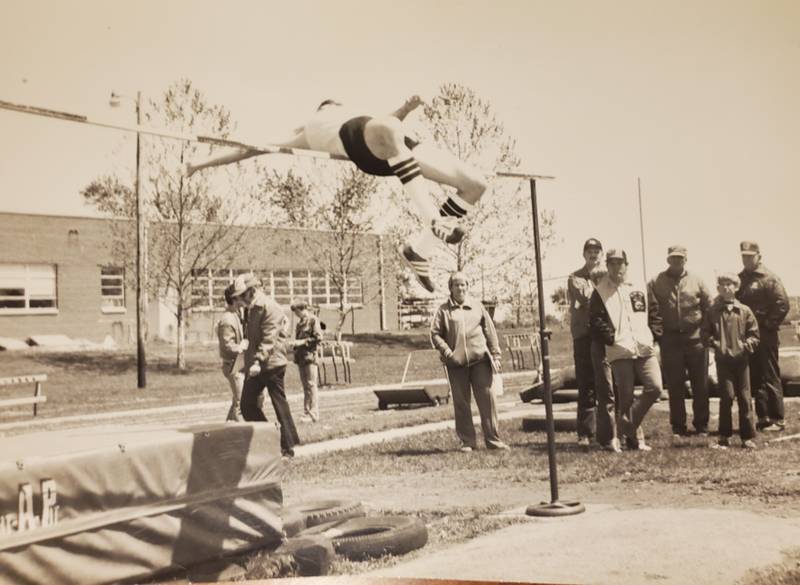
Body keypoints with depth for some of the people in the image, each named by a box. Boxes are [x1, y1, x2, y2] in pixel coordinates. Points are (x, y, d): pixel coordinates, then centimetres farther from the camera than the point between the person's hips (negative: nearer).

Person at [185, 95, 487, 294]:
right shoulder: (308, 129, 32)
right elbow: (251, 148, 31)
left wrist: (405, 108, 16)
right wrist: (203, 162, 29)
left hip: (391, 146, 6)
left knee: (475, 183, -7)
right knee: (386, 127, -43)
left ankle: (419, 249, -6)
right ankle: (433, 219, -47)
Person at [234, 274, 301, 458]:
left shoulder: (269, 307, -14)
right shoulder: (252, 309, 16)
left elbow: (269, 339, -22)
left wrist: (258, 360, -31)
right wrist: (249, 361, 20)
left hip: (272, 363, -9)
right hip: (256, 366, 9)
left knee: (280, 404, -2)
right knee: (247, 404, 7)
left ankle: (288, 446, 7)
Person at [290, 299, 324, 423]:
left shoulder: (313, 320, -5)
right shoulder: (300, 322, 18)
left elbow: (318, 337, -13)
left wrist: (303, 342, -16)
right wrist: (295, 343, 9)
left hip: (310, 356, -8)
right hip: (300, 356, 8)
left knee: (311, 385, -9)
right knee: (305, 386, 10)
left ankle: (313, 414, -9)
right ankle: (306, 411, 15)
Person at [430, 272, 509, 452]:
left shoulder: (477, 306, 10)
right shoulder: (444, 310, 4)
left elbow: (490, 331, 11)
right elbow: (435, 333, 2)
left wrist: (495, 355, 7)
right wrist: (447, 352, -10)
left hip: (480, 359, 1)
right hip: (456, 363, -1)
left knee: (487, 398, 1)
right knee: (461, 403, 4)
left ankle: (492, 439, 9)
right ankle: (467, 441, 13)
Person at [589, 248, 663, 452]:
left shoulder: (640, 288, 13)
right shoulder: (600, 292, 3)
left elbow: (654, 312, 15)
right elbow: (596, 321, -5)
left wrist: (654, 335, 4)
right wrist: (611, 338, -12)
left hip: (645, 349, 3)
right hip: (620, 351, -3)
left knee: (655, 387, -9)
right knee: (626, 397, -2)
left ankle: (622, 426, 6)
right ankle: (634, 436, 14)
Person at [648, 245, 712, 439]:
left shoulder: (696, 281, 5)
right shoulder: (656, 283, 2)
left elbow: (710, 307, 7)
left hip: (695, 338, 1)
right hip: (670, 340, -1)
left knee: (700, 385, 5)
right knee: (675, 386, 4)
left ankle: (701, 425, 16)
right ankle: (678, 427, 12)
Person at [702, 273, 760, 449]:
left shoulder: (745, 311, 4)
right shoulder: (712, 312, 3)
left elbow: (754, 335, 6)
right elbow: (705, 334, 6)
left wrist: (746, 345, -12)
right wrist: (715, 343, -11)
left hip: (741, 359, 1)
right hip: (723, 360, -1)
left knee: (744, 398, 5)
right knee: (726, 397, -3)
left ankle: (748, 437, 13)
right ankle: (724, 436, 7)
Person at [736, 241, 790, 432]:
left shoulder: (769, 278, -6)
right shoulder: (739, 278, 14)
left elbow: (783, 304, -13)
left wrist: (769, 324, -12)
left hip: (764, 336, -6)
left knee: (770, 378, -2)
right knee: (755, 379, 10)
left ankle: (777, 419, 3)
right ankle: (763, 418, 18)